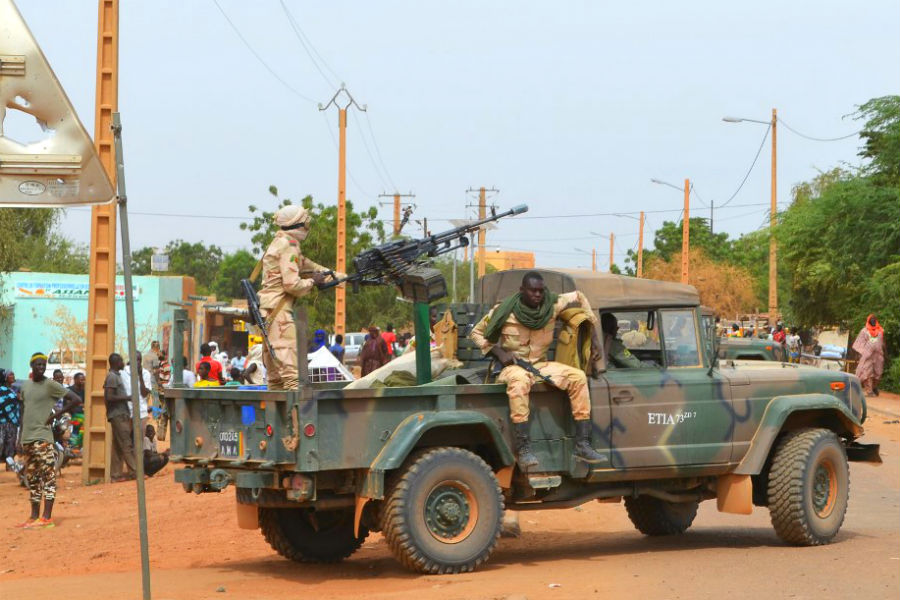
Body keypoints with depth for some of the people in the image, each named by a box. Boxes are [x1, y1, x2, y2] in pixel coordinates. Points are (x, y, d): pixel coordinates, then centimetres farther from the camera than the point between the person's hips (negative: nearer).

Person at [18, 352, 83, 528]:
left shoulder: (51, 385, -5)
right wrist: (21, 437, 17)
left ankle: (47, 518, -12)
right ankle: (34, 517, 18)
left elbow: (76, 400, -10)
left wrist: (56, 414, -10)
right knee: (32, 478, 12)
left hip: (43, 437, -8)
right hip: (27, 438, 8)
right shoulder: (25, 386, 14)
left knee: (48, 476, -9)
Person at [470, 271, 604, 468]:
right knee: (520, 381, -41)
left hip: (541, 364, 5)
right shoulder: (505, 311, -11)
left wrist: (595, 338, 10)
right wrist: (499, 352, -13)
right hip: (513, 366, -4)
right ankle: (523, 449, -45)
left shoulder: (552, 305, -3)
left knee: (578, 377, -19)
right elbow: (476, 333, 1)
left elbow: (578, 297, 15)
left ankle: (582, 444, -20)